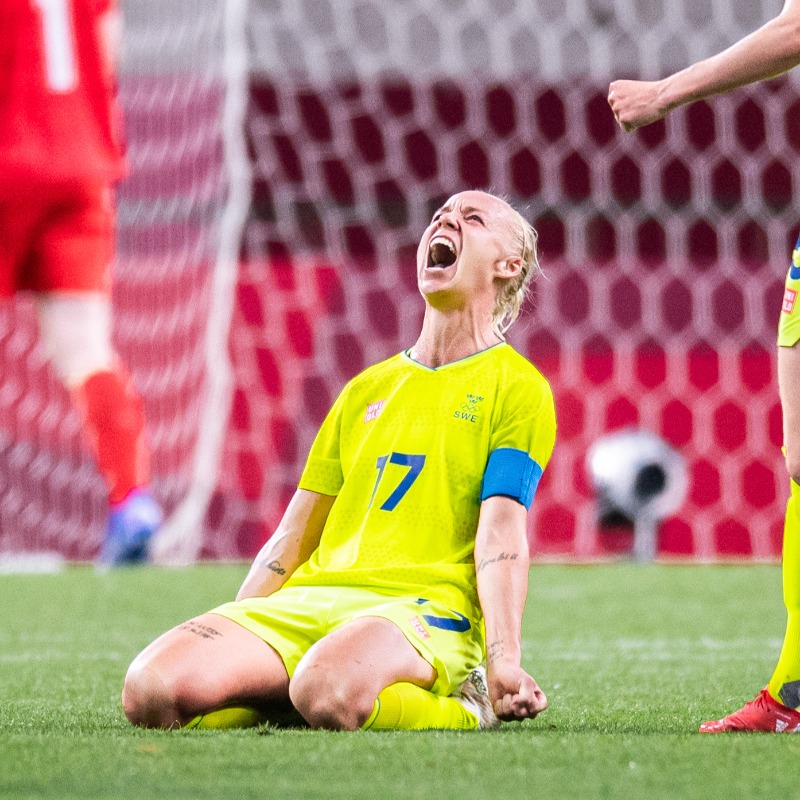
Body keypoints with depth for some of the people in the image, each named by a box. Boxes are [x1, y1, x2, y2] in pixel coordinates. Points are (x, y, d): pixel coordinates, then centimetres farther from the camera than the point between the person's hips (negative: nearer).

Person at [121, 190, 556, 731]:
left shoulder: (518, 387, 8)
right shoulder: (367, 388, 25)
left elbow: (501, 533, -6)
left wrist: (504, 660, -21)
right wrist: (230, 643, 14)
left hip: (423, 606, -4)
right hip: (307, 600, 5)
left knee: (327, 692, -41)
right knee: (151, 689, -24)